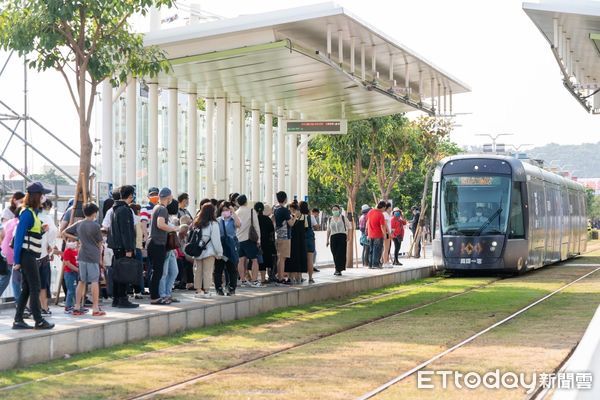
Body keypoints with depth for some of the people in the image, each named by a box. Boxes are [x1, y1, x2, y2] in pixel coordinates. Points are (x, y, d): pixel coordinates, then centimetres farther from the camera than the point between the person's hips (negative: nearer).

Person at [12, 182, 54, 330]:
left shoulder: (33, 212, 14)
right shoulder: (27, 213, -14)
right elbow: (19, 236, -16)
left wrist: (41, 230, 3)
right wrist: (17, 260, -17)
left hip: (30, 256, 9)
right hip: (27, 255, -9)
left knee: (26, 288, 9)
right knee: (35, 288, -4)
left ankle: (18, 320, 11)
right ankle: (39, 321, 1)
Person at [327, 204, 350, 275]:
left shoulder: (343, 218, 6)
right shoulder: (330, 219, 14)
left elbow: (348, 228, 5)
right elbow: (328, 230, 18)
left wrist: (348, 236, -6)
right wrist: (327, 240, 13)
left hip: (342, 237, -3)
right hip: (333, 237, 3)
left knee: (341, 253, -11)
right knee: (335, 254, 1)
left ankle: (339, 269, -12)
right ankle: (338, 269, 13)